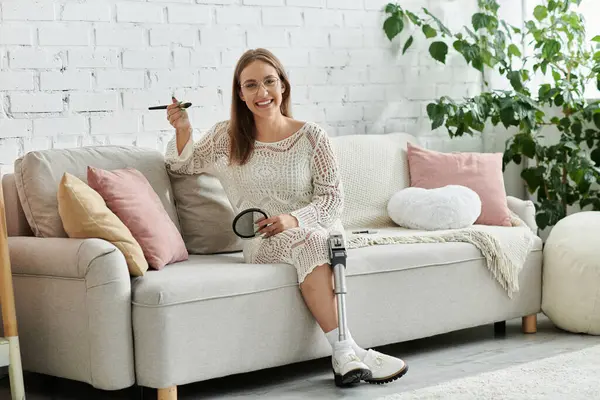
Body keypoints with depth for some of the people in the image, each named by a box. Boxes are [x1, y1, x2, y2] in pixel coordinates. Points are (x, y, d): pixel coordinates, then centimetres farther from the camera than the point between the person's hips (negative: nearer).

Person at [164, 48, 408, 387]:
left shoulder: (311, 136, 2)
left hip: (317, 228, 0)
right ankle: (347, 350, -41)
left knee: (311, 236, -37)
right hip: (263, 242, 0)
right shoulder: (227, 137, 8)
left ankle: (344, 358, -40)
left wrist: (294, 218, -20)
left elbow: (333, 197, -1)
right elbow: (182, 166, 23)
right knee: (308, 241, -34)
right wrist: (183, 130, 2)